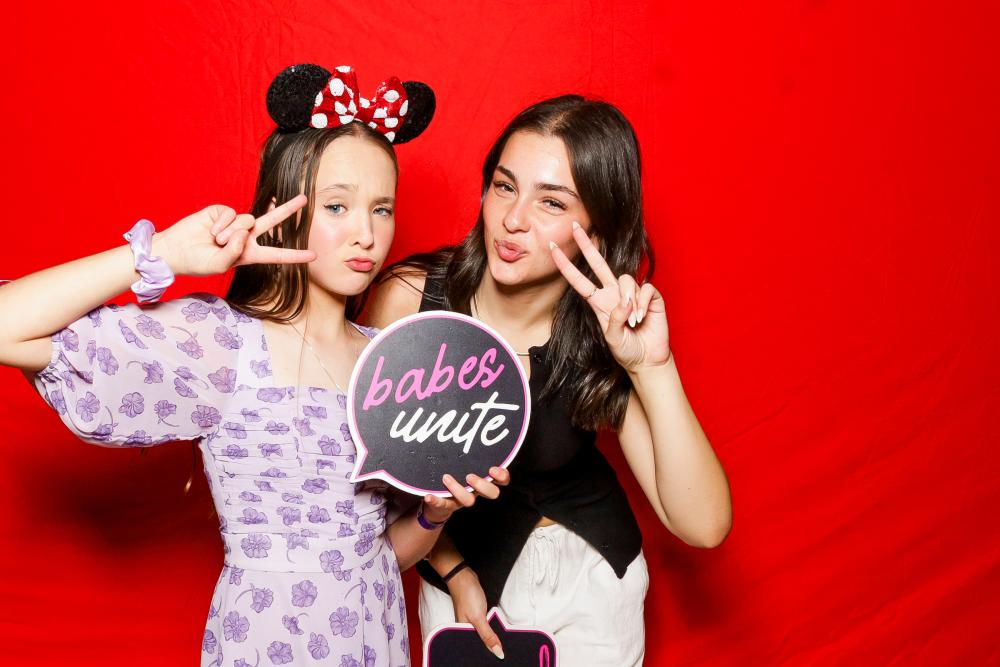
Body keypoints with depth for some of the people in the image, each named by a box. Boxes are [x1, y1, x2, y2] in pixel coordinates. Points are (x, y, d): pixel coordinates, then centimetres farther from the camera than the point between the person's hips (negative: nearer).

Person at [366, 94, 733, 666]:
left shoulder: (604, 336, -21)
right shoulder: (409, 297, -22)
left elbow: (703, 526, -28)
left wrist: (653, 366, -37)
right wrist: (455, 574, -5)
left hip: (590, 573, 1)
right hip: (455, 560, 0)